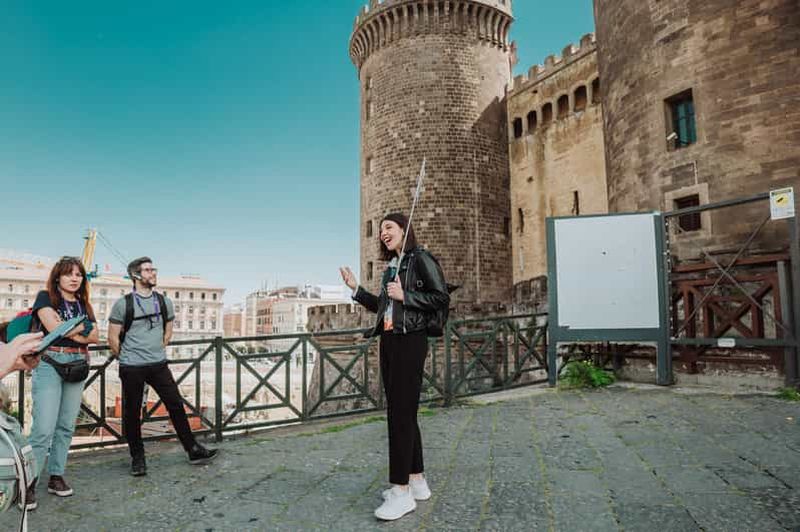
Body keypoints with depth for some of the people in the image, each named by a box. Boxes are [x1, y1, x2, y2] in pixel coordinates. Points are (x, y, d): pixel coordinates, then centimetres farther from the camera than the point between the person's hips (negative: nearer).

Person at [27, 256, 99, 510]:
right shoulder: (45, 297, 1)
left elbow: (94, 336, 5)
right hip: (50, 365, -5)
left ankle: (56, 477, 18)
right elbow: (53, 326, -15)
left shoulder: (83, 304, 15)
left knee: (66, 426, 8)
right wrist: (82, 326, -4)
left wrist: (68, 331, -9)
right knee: (44, 428, -11)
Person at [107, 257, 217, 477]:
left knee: (176, 405, 2)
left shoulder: (164, 302, 6)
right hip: (132, 368, -3)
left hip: (159, 365, 3)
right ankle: (137, 458, 24)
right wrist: (127, 358, 7)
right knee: (132, 413, 7)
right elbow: (113, 338, 0)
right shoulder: (123, 304, -5)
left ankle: (193, 450, 11)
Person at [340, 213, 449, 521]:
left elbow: (442, 299, -13)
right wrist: (356, 289, 15)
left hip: (410, 342, -9)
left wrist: (405, 296, -16)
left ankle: (402, 492, 2)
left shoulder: (421, 259, -6)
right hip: (389, 342, 9)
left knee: (400, 413, -7)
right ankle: (416, 481, 24)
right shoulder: (392, 266, 17)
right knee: (403, 413, 12)